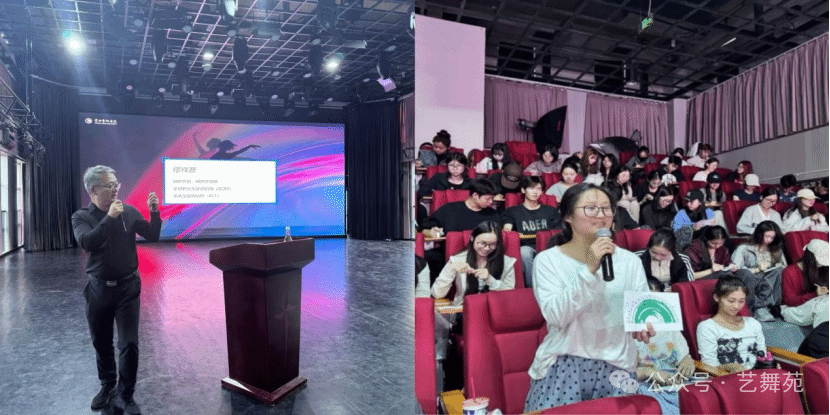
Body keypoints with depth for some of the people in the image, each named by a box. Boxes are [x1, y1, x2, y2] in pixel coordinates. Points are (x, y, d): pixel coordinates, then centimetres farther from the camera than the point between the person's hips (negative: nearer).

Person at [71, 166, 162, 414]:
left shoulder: (129, 212, -2)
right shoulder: (81, 217, -4)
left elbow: (152, 237, -2)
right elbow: (87, 242, -22)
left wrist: (154, 213, -16)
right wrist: (109, 217, -26)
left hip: (127, 287, -1)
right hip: (98, 289, 1)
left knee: (129, 344, -4)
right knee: (101, 343, 15)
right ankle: (107, 386, 36)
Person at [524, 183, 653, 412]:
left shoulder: (630, 261, 5)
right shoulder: (547, 260, -6)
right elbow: (556, 316, -18)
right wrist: (589, 270, -24)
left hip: (617, 367, 3)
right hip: (563, 365, -2)